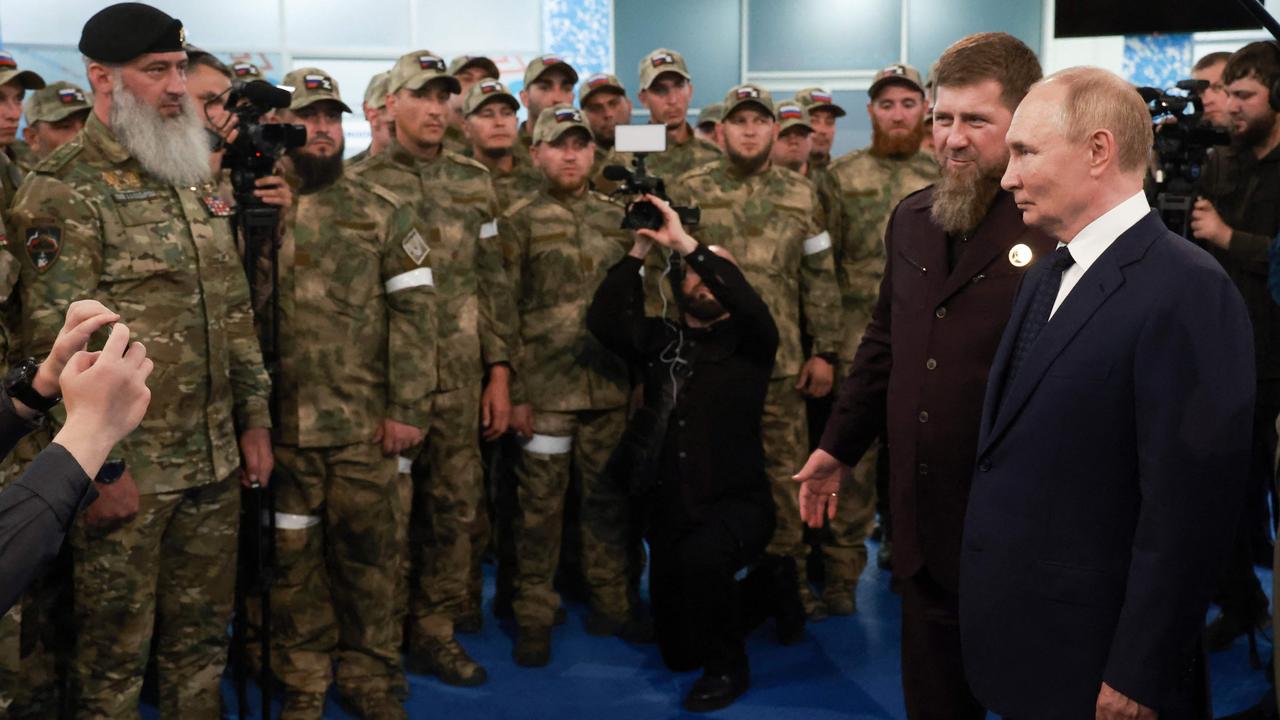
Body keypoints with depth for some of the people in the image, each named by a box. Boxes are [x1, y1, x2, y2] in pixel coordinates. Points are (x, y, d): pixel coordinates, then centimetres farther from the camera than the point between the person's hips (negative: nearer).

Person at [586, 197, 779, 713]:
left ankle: (728, 666, -11)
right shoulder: (660, 340, 7)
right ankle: (741, 598, 41)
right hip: (671, 509, 4)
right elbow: (604, 321, -9)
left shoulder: (749, 343, -1)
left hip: (737, 504, -4)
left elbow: (750, 303, -23)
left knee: (701, 557, -38)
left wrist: (686, 242, -23)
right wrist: (640, 250, -13)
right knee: (678, 652, 9)